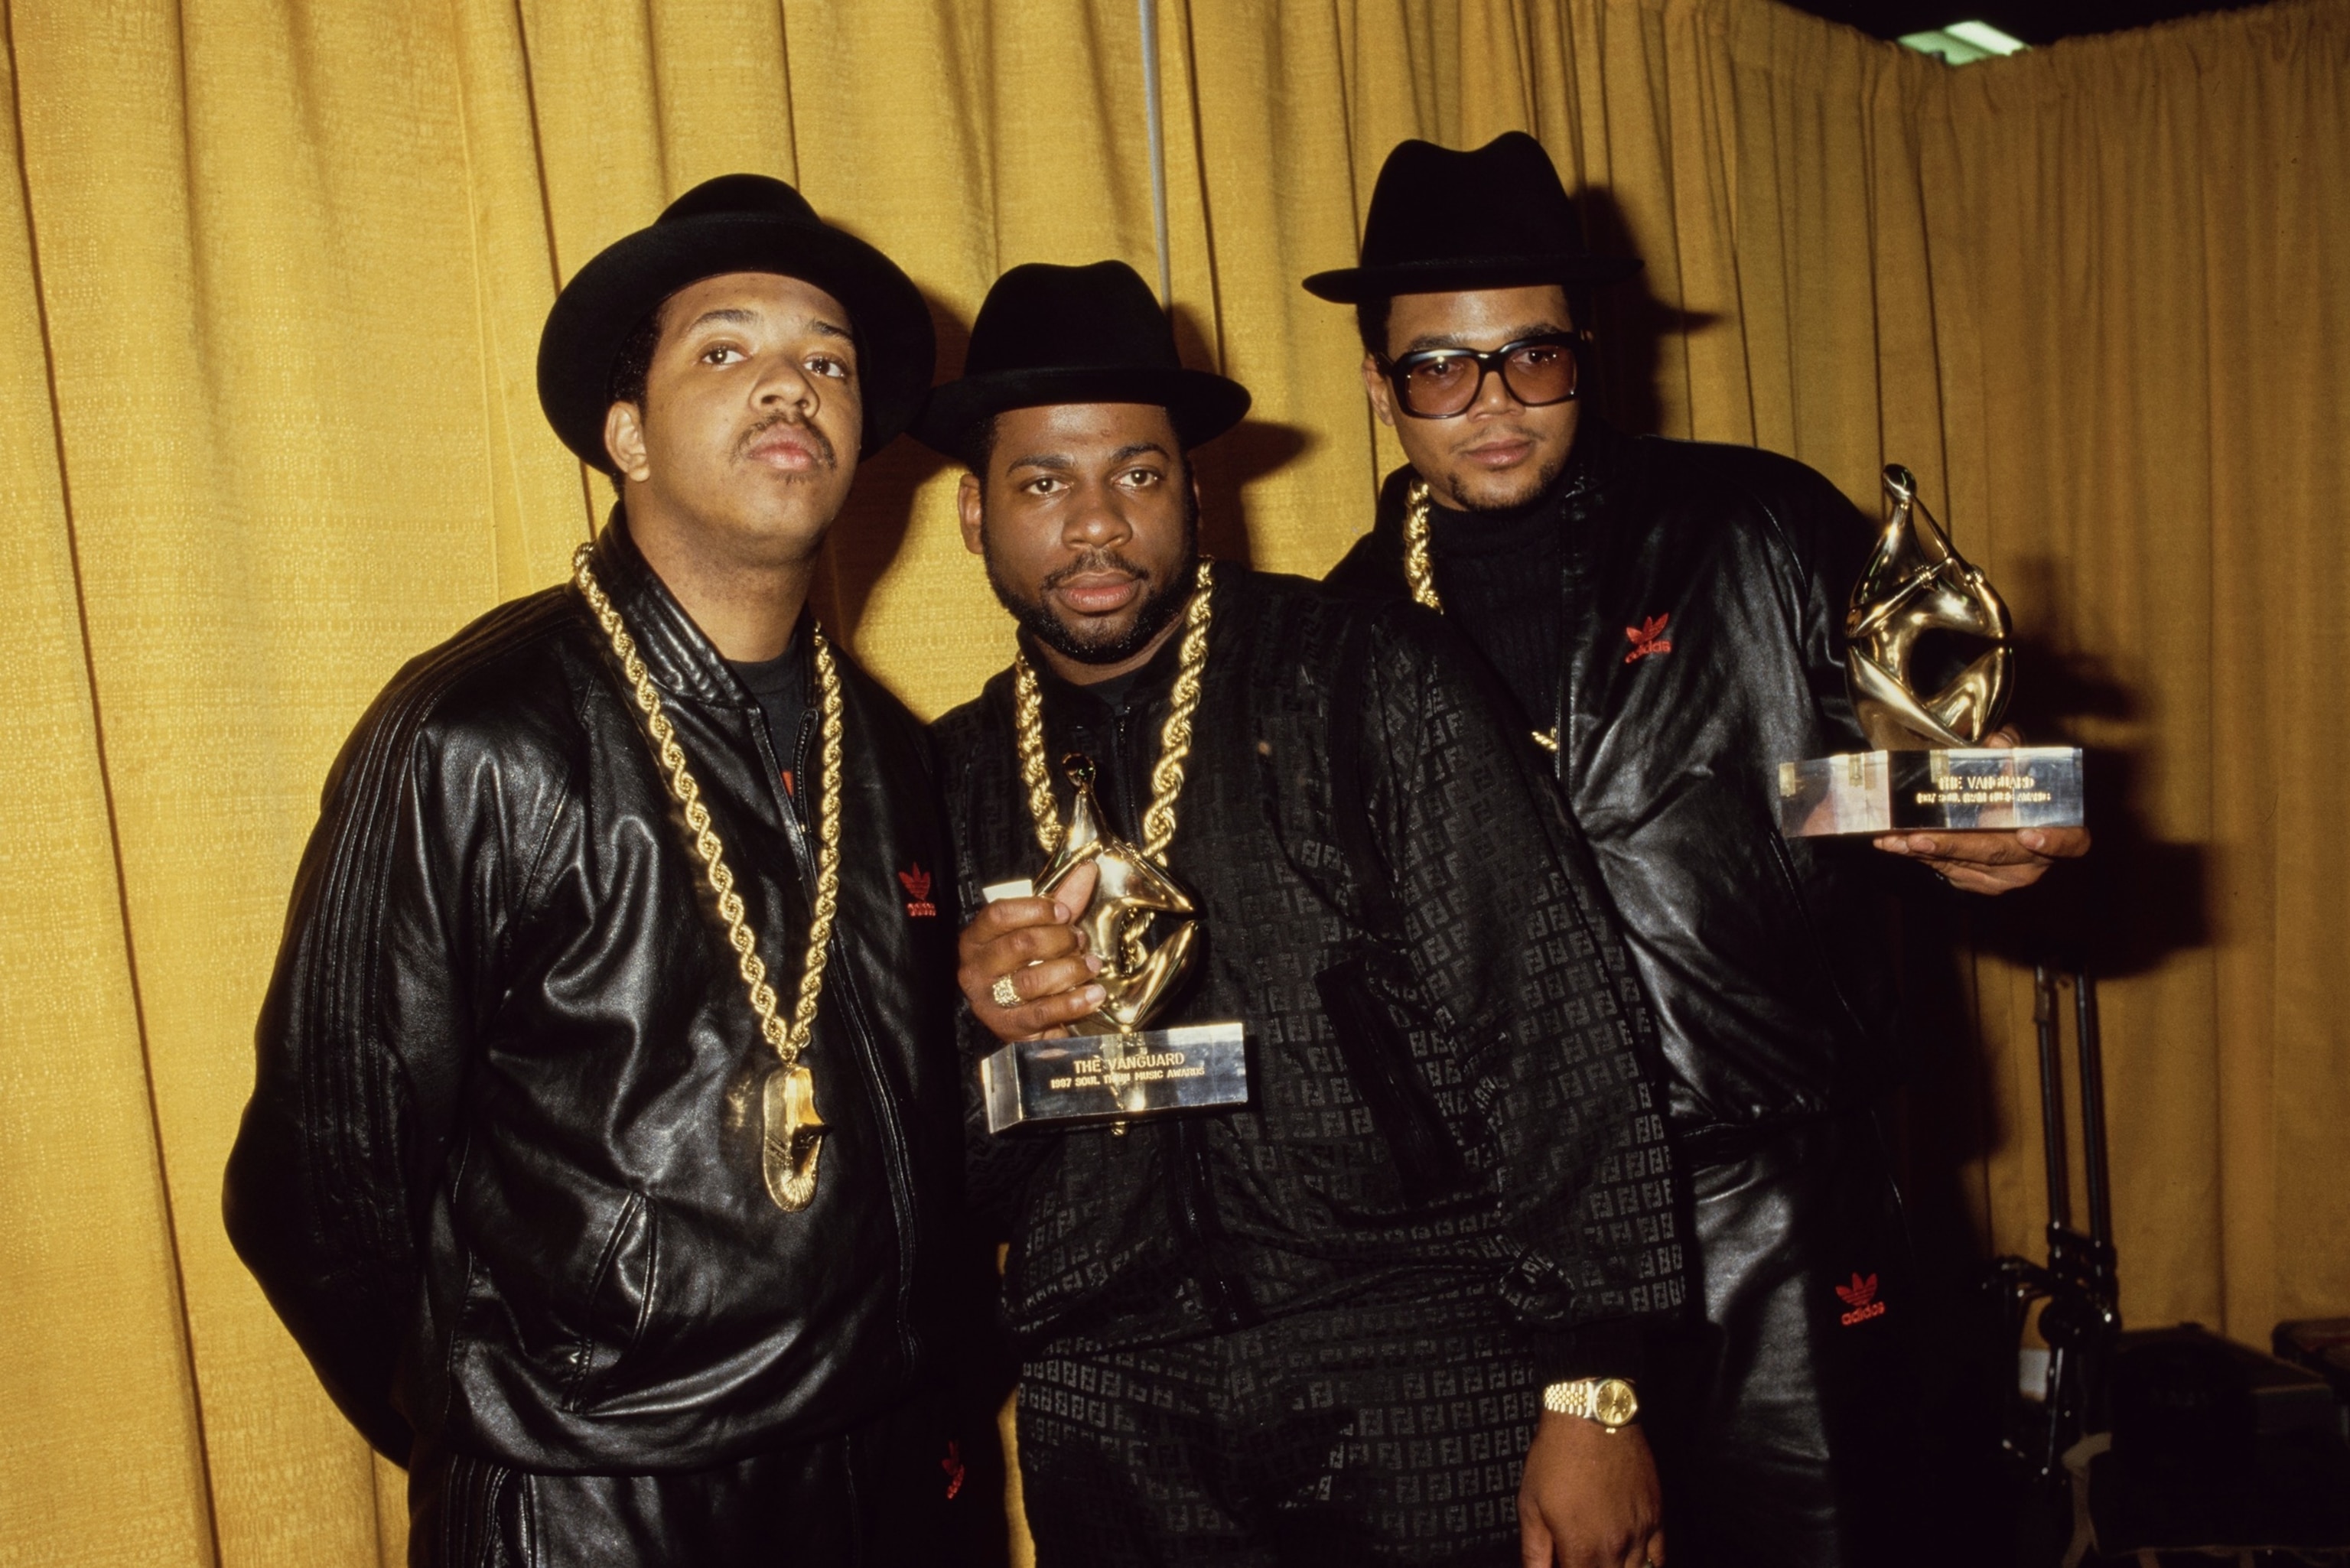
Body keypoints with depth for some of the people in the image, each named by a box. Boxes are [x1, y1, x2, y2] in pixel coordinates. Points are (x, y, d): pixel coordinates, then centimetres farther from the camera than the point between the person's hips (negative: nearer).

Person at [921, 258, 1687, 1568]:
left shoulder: (1375, 683, -7)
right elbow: (953, 1185, 8)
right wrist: (981, 1019, -13)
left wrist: (1592, 1394, -12)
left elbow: (1551, 1027, -10)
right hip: (1112, 1431, 3)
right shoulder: (953, 777, 4)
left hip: (1426, 1396, -3)